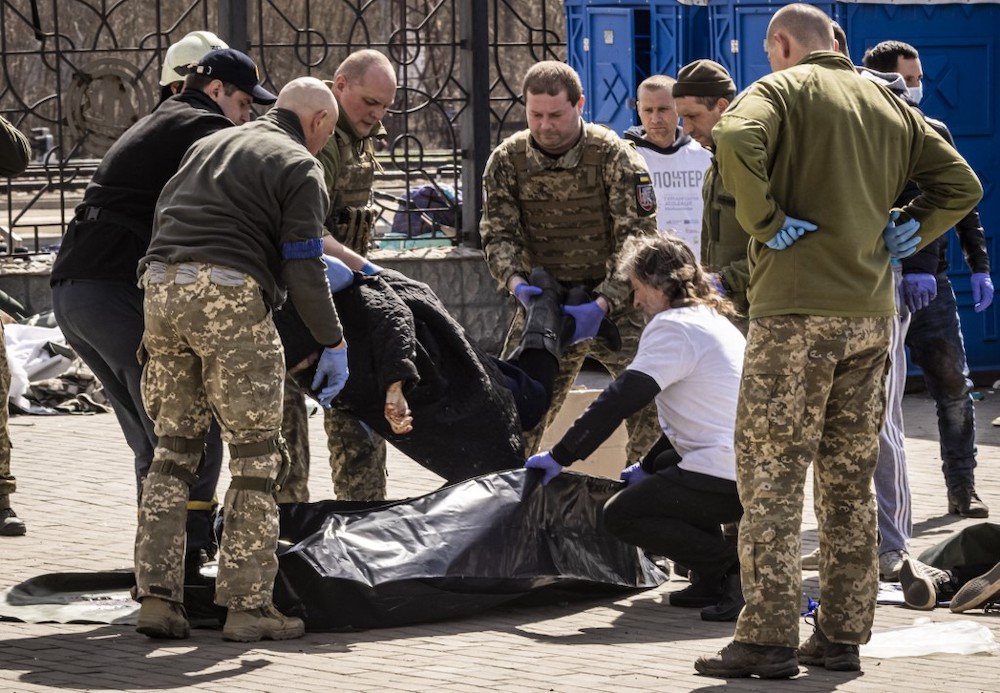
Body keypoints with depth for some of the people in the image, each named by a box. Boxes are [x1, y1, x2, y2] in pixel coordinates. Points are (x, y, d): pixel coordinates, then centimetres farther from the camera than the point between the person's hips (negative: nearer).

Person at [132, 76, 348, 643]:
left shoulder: (208, 145, 24)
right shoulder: (299, 166, 2)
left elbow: (163, 215, 25)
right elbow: (304, 268, -6)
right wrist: (334, 343, 1)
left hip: (161, 288, 7)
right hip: (231, 298, -7)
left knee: (174, 446, 14)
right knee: (257, 454, 2)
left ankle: (158, 596, 6)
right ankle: (248, 605, -1)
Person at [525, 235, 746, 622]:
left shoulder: (673, 326, -9)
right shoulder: (715, 321, 21)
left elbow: (620, 401, -15)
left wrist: (560, 457, -10)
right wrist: (646, 467, 31)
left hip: (725, 480, -10)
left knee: (620, 516, 0)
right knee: (664, 465, 35)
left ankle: (736, 569, -12)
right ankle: (714, 580, 15)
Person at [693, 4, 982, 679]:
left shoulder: (782, 89, -3)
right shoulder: (889, 104, 17)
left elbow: (736, 140, -24)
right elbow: (961, 183, 18)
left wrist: (765, 222, -15)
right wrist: (908, 230, 13)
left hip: (796, 311, -6)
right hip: (872, 316, 6)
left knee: (771, 474, -4)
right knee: (850, 480, 11)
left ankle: (768, 637, -8)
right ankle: (843, 636, 13)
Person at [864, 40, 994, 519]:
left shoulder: (934, 134, 11)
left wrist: (979, 267, 10)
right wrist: (907, 269, -22)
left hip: (931, 284, 4)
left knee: (954, 389, 1)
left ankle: (962, 490, 8)